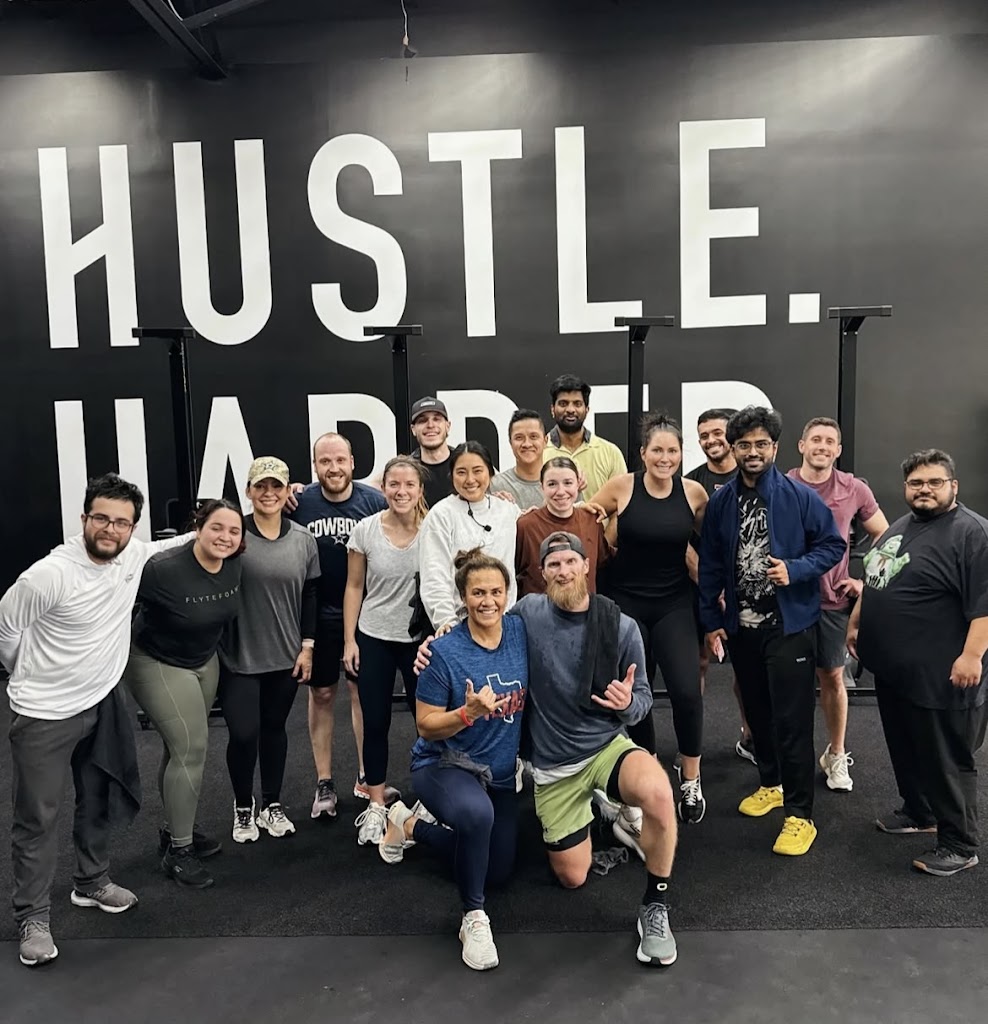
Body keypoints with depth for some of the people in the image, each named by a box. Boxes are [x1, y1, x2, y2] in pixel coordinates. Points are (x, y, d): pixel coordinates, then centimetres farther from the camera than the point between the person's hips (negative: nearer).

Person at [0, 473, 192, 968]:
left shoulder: (134, 556, -9)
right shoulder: (48, 575, -26)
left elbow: (175, 545, 14)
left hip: (102, 702, 6)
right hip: (44, 714, -6)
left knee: (96, 802, 20)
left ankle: (92, 882, 40)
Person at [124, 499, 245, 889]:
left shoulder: (234, 565, -12)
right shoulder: (165, 569, -31)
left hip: (204, 661, 6)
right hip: (158, 664, -6)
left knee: (182, 747, 17)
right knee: (191, 748, -10)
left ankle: (175, 829, 34)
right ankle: (178, 852, 5)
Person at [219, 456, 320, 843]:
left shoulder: (303, 539, 2)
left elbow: (310, 595, 6)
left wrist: (307, 646, 2)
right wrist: (213, 644, -8)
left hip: (286, 655, 3)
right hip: (239, 657, -3)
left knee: (274, 728, 15)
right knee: (243, 733, -1)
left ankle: (272, 805, 32)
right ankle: (243, 808, 24)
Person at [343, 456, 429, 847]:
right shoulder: (365, 529, -5)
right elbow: (354, 587, 2)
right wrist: (349, 640, 0)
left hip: (421, 639, -1)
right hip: (374, 639, 1)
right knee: (375, 724, 9)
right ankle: (376, 805, 26)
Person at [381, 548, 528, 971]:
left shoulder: (521, 632, -11)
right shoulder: (445, 651, -22)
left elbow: (534, 694, 6)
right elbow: (426, 727, -17)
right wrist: (469, 712, -33)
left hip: (500, 772, 6)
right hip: (444, 765, -5)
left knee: (497, 873, 17)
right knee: (476, 812, -41)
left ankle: (412, 824, 37)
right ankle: (474, 918, -15)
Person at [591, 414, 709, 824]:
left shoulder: (694, 493, -4)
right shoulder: (621, 487, -9)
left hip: (674, 604, 0)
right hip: (626, 602, 0)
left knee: (687, 691, -11)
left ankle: (690, 778, 15)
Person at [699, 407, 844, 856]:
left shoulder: (800, 497, -7)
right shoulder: (720, 502, 2)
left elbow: (833, 545, -2)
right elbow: (710, 565, 6)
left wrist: (795, 570, -18)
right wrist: (711, 621, 6)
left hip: (790, 626, -4)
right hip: (740, 627, 4)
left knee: (792, 722, -3)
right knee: (758, 713, 18)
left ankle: (800, 815, 8)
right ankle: (771, 784, 38)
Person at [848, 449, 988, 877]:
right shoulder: (899, 528, 12)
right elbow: (874, 583, 22)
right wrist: (856, 623, 21)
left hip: (940, 676, -8)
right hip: (893, 668, 8)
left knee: (947, 760, 2)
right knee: (906, 750, 20)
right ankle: (918, 812, 37)